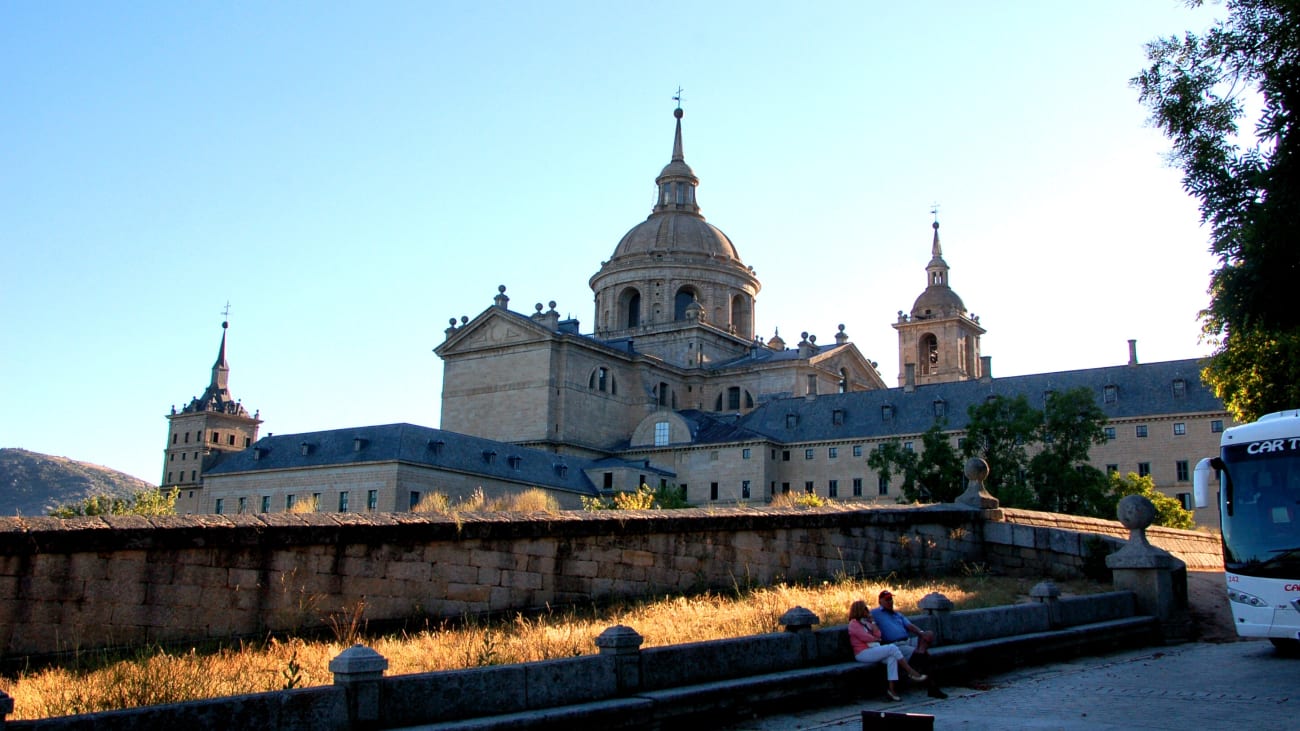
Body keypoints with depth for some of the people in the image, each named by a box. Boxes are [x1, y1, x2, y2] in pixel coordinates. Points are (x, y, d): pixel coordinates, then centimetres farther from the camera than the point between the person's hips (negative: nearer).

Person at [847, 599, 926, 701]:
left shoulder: (865, 622, 23)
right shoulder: (854, 623, -3)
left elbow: (878, 635, 14)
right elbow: (865, 637, -12)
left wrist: (872, 622, 7)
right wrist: (876, 639, 5)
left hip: (873, 650, 8)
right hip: (863, 653, -8)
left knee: (892, 657, -21)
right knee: (892, 648, -22)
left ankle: (892, 688, -27)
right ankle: (911, 672, -16)